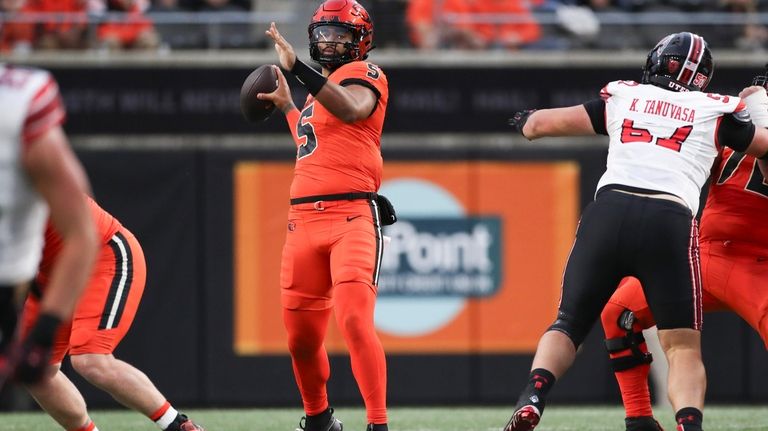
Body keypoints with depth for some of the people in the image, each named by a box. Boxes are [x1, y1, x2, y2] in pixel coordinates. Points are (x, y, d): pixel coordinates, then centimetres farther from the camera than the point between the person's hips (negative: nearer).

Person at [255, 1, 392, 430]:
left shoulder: (365, 74, 0)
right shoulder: (322, 86, 24)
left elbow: (352, 109, -24)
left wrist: (296, 67, -28)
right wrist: (287, 106, 42)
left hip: (352, 217, -8)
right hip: (305, 220, 8)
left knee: (355, 320, -23)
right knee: (302, 335, 10)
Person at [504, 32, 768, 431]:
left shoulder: (622, 98, 22)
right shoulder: (716, 112, 19)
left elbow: (539, 123, 26)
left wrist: (526, 121, 49)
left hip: (608, 211, 1)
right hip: (670, 221, -1)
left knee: (569, 323, 16)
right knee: (683, 347, 7)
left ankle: (532, 396, -11)